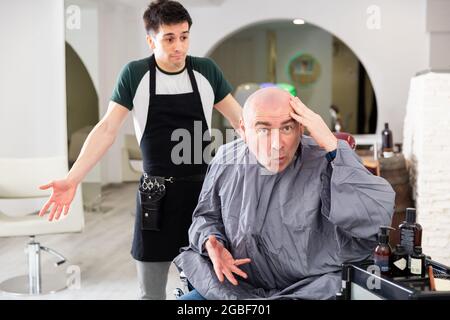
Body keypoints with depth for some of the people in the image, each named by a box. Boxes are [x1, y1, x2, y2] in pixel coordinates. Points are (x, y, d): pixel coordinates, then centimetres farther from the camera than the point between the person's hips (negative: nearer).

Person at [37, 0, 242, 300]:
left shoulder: (207, 71, 0)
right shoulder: (135, 74, -5)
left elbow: (239, 118, 6)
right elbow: (107, 129, -8)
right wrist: (72, 180, -17)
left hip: (202, 188, 2)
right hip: (156, 192, -1)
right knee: (151, 290, 9)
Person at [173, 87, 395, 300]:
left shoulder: (327, 161, -15)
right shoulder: (227, 161, -1)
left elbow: (377, 217, -29)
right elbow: (207, 215, 16)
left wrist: (332, 146, -28)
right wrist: (211, 241, -6)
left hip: (304, 292, -2)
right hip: (234, 285, 3)